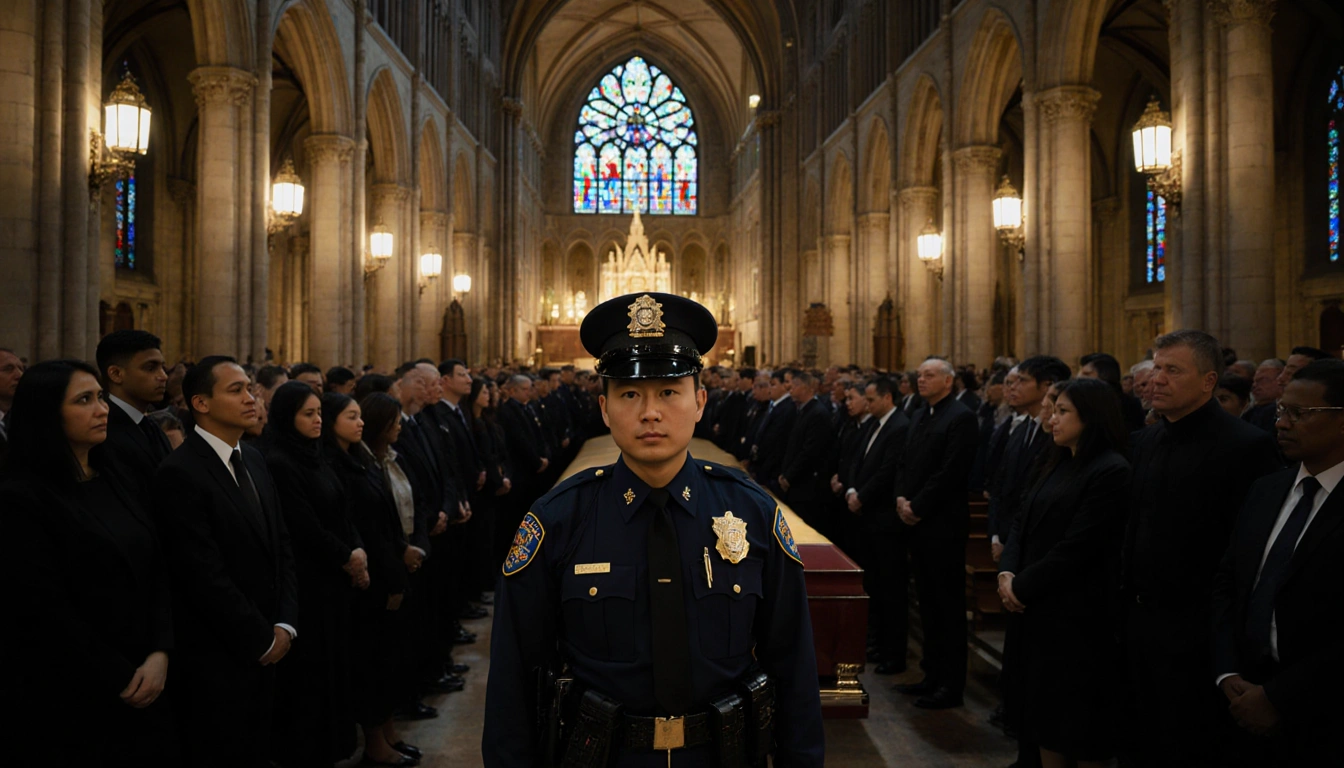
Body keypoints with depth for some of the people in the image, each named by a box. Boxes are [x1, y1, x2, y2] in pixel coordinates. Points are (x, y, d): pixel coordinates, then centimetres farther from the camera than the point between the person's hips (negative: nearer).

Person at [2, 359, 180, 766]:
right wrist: (120, 681, -12)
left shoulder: (115, 482, 9)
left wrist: (160, 653, -8)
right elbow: (46, 610, -15)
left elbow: (157, 572, 6)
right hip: (69, 701, -6)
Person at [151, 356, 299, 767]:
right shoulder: (179, 474, -17)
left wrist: (285, 625, -1)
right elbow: (206, 576, -20)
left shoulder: (253, 460, 9)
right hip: (218, 659, -7)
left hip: (267, 648, 7)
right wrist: (262, 639, -11)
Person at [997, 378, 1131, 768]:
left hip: (1077, 615, -8)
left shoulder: (1111, 471, -16)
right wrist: (1007, 572, -5)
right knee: (1045, 711, 15)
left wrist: (1024, 586, -13)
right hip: (1037, 609, 8)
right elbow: (1023, 522, 11)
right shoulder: (1057, 463, 12)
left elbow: (1077, 546, -20)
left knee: (1078, 720, 5)